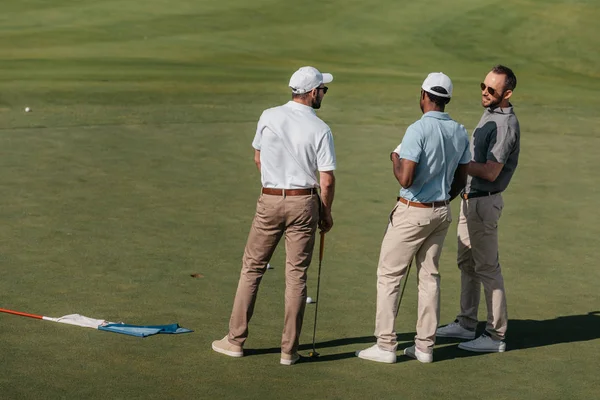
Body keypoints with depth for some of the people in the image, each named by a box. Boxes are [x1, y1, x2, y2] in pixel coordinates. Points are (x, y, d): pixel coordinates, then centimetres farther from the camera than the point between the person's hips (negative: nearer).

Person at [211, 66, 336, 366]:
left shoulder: (268, 117, -1)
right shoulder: (320, 129, -9)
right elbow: (327, 180, -8)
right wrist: (326, 213, 7)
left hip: (270, 199, 2)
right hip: (304, 202, -1)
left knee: (252, 268, 11)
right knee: (296, 276, 5)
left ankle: (235, 340, 13)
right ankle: (289, 349, 7)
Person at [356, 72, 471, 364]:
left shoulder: (418, 130, -20)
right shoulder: (460, 133, 3)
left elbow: (405, 180, -23)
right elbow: (460, 182, 10)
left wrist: (395, 159, -4)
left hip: (412, 212, -7)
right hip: (442, 212, 7)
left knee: (389, 275, 2)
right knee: (430, 276, 12)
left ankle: (386, 345, 2)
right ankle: (425, 346, 14)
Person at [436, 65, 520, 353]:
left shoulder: (505, 125, -21)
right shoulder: (490, 115, 11)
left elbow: (490, 172, -26)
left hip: (484, 202, -10)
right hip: (470, 198, 10)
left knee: (487, 267, -5)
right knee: (467, 262, 18)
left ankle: (496, 336, 2)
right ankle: (466, 324, 29)